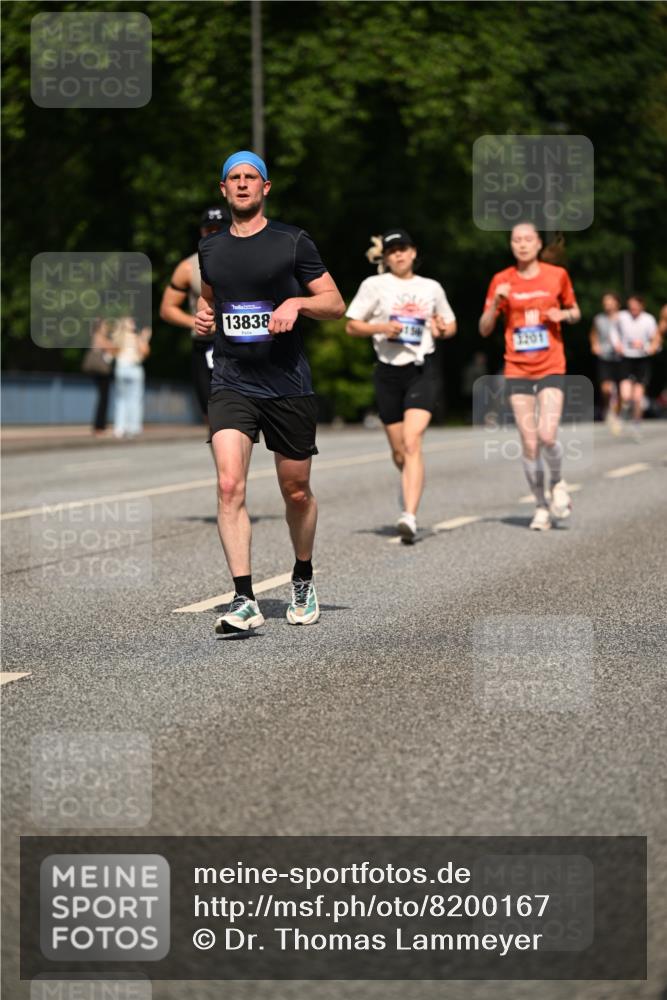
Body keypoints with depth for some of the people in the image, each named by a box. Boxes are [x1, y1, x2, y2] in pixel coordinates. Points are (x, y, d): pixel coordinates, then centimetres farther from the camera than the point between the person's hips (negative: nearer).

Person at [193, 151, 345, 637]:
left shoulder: (293, 242, -1)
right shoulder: (210, 248, 10)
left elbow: (336, 305, 1)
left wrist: (297, 302, -17)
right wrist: (203, 315, 7)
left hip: (289, 386, -1)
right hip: (231, 383, 2)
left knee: (296, 491, 9)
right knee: (230, 485, -17)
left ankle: (304, 581, 35)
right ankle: (244, 602, -20)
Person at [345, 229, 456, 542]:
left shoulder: (431, 288, 10)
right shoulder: (374, 285, 5)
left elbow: (450, 325, 22)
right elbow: (351, 326, 5)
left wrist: (442, 329, -2)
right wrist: (382, 328, -12)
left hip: (422, 368, -1)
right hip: (388, 369, 1)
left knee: (412, 442, -18)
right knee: (398, 450, 9)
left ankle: (410, 516, -26)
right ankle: (410, 486, 42)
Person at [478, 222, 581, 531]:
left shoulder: (557, 275, 3)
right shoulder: (502, 280, 3)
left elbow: (575, 313, 16)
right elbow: (484, 329, 5)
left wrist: (564, 314, -7)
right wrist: (496, 302, -12)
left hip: (551, 369, -1)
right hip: (517, 370, 1)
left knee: (547, 436, -17)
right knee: (529, 443, -3)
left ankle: (558, 482, 13)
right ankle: (541, 506, 12)